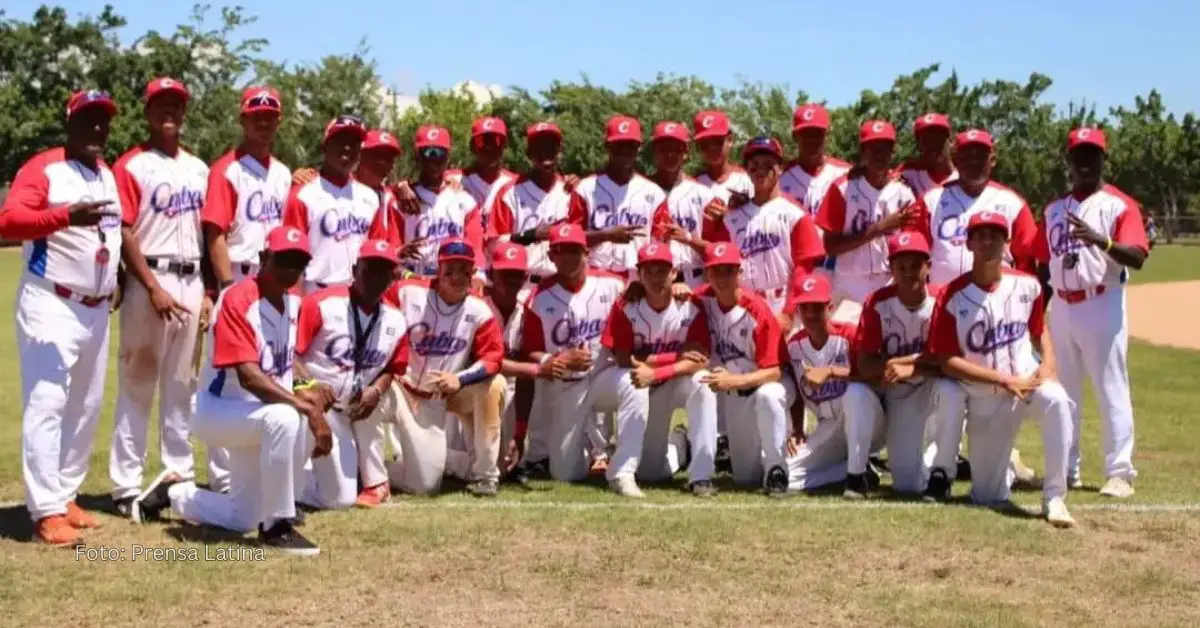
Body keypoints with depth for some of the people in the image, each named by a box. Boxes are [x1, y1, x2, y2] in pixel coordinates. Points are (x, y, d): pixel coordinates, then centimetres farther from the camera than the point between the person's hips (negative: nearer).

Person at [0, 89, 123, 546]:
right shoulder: (42, 168, -10)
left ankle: (65, 497, 22)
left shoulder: (110, 175, 14)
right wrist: (67, 216, -38)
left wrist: (116, 278, 15)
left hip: (97, 309, 8)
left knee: (86, 407, 12)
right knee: (46, 404, -12)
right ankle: (46, 512, -12)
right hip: (51, 306, -8)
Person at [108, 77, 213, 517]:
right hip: (150, 281, -6)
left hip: (192, 282, 6)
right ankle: (126, 485, -1)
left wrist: (209, 291, 8)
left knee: (182, 385, 11)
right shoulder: (131, 165, -3)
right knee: (137, 384, -4)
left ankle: (180, 476, 19)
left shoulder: (198, 168, 15)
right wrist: (153, 288, -18)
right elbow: (124, 234, -11)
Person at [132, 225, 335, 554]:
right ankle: (276, 526, -24)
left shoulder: (293, 298, 1)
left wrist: (309, 388, -4)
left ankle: (173, 492, 39)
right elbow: (249, 377, -33)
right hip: (220, 411, -8)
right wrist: (306, 408, -40)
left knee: (241, 520, 13)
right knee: (284, 417, -39)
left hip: (259, 420, 8)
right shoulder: (238, 300, -24)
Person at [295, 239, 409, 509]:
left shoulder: (395, 321, -2)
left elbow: (391, 368, 10)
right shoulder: (321, 303, -16)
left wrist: (376, 391, -12)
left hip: (354, 407, 5)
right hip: (314, 404, -5)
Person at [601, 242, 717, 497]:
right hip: (642, 386, -1)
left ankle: (701, 475, -23)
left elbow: (699, 361, -25)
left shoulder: (691, 307, -16)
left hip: (678, 384, 1)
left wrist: (654, 372, -38)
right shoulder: (626, 308, -17)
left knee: (702, 381, -33)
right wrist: (676, 355, -24)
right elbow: (623, 361, -20)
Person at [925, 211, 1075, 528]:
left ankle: (1054, 498, -27)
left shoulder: (1027, 285, -2)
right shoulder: (953, 297, -11)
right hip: (983, 400, -1)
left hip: (1028, 383, 1)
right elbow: (947, 361, -13)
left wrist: (1048, 362, -8)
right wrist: (1004, 379, -19)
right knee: (988, 496, 1)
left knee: (1055, 399, -36)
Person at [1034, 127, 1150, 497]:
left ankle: (1120, 472, -3)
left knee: (1111, 390, -5)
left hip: (1103, 306, -6)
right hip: (1061, 309, 6)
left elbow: (1137, 257, -17)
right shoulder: (1054, 209, 14)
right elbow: (1042, 262, 15)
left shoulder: (1120, 205, -4)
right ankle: (1067, 468, 20)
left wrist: (1101, 240, -35)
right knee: (1062, 391, 11)